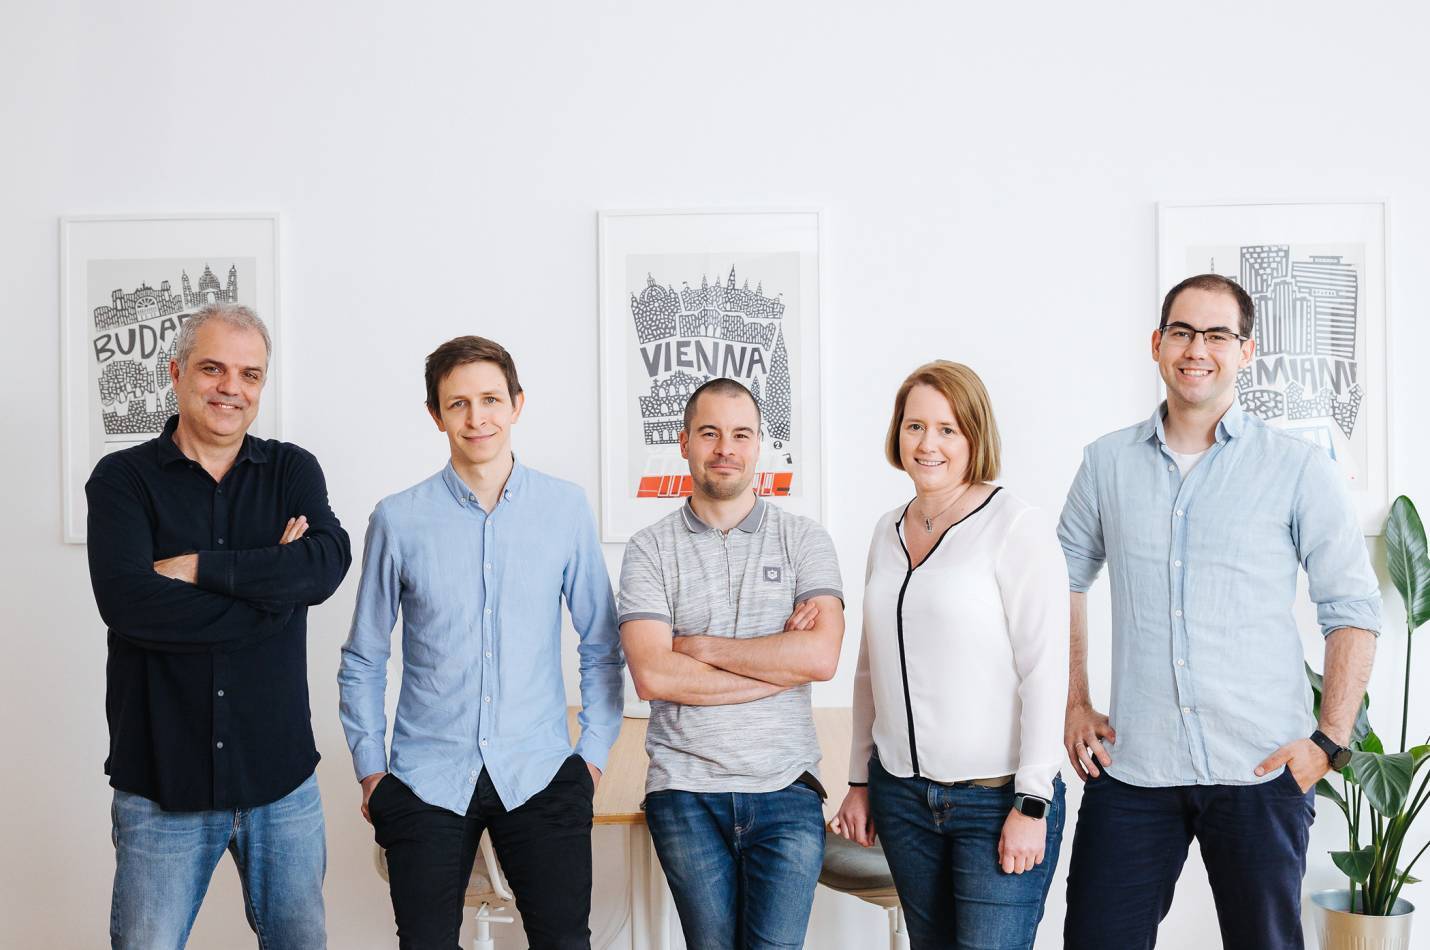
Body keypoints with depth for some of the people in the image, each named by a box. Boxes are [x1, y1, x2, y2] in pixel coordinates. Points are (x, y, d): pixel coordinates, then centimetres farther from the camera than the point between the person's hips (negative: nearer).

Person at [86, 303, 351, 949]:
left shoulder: (293, 471, 5)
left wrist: (197, 566, -17)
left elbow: (326, 563, -14)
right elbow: (126, 601, -18)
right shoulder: (122, 478, -1)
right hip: (161, 785, -2)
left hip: (282, 776, 2)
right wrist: (270, 584, -15)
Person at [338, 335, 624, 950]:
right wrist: (369, 768, 5)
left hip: (540, 778, 0)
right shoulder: (398, 519, -1)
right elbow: (363, 659, 8)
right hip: (425, 779, 0)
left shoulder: (566, 508, 0)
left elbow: (602, 647, 8)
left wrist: (594, 753, 4)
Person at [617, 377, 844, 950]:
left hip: (786, 793, 0)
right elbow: (652, 676, -10)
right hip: (686, 791, 0)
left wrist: (699, 646, -8)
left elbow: (821, 656, -11)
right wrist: (782, 662, -10)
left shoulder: (805, 541, 4)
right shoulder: (650, 549, 3)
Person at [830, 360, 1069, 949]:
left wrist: (1032, 803, -15)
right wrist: (860, 779, 16)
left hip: (997, 800, -6)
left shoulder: (1017, 529, -10)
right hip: (903, 795, 6)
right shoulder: (888, 531, 10)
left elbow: (1045, 671, -13)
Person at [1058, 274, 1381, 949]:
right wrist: (1074, 707, 8)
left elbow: (1352, 609, 0)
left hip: (1261, 769, -2)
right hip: (1131, 766, 2)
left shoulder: (1299, 468, -1)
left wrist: (1330, 740, -8)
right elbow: (1064, 582, 16)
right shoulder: (1108, 463, 7)